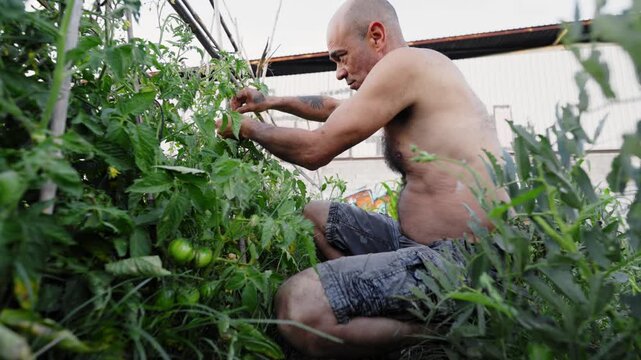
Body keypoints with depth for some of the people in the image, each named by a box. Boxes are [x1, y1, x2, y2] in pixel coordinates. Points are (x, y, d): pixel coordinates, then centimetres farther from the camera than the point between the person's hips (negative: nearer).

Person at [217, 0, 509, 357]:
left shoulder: (404, 63, -12)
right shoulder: (411, 79, 17)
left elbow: (315, 150, -10)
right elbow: (336, 109, 32)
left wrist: (248, 127, 7)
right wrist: (273, 102, 26)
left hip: (459, 260, -10)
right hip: (423, 242, 10)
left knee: (297, 306, -26)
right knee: (315, 216, 17)